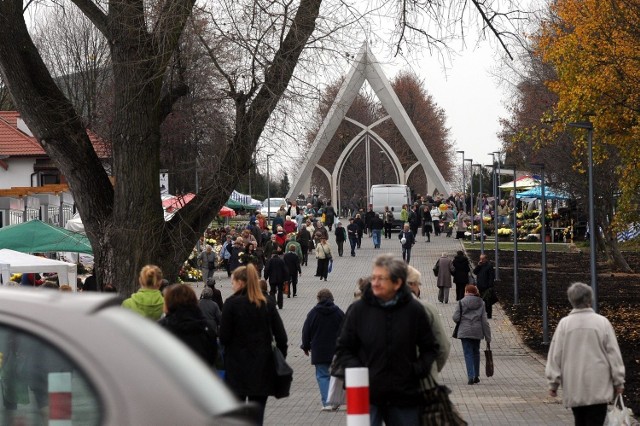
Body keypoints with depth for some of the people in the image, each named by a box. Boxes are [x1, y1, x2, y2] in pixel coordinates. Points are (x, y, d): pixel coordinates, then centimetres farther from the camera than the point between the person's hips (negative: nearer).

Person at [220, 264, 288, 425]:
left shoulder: (232, 304, -8)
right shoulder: (268, 304, 3)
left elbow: (224, 337, -9)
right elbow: (281, 335, 2)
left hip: (237, 366, -3)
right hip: (262, 367, 3)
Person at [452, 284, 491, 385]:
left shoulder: (461, 303, -5)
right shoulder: (481, 303, 4)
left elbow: (456, 318, -9)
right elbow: (485, 321, 1)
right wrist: (488, 337, 4)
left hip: (465, 331, -3)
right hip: (477, 332, 3)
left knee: (468, 354, -1)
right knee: (476, 352, 19)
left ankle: (471, 377, -12)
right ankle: (476, 376, 24)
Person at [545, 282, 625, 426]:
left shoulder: (564, 324, -4)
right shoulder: (602, 322, -6)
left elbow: (555, 355, -1)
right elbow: (613, 354, -1)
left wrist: (553, 383, 8)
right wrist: (618, 381, 9)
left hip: (573, 388, 2)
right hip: (598, 387, -2)